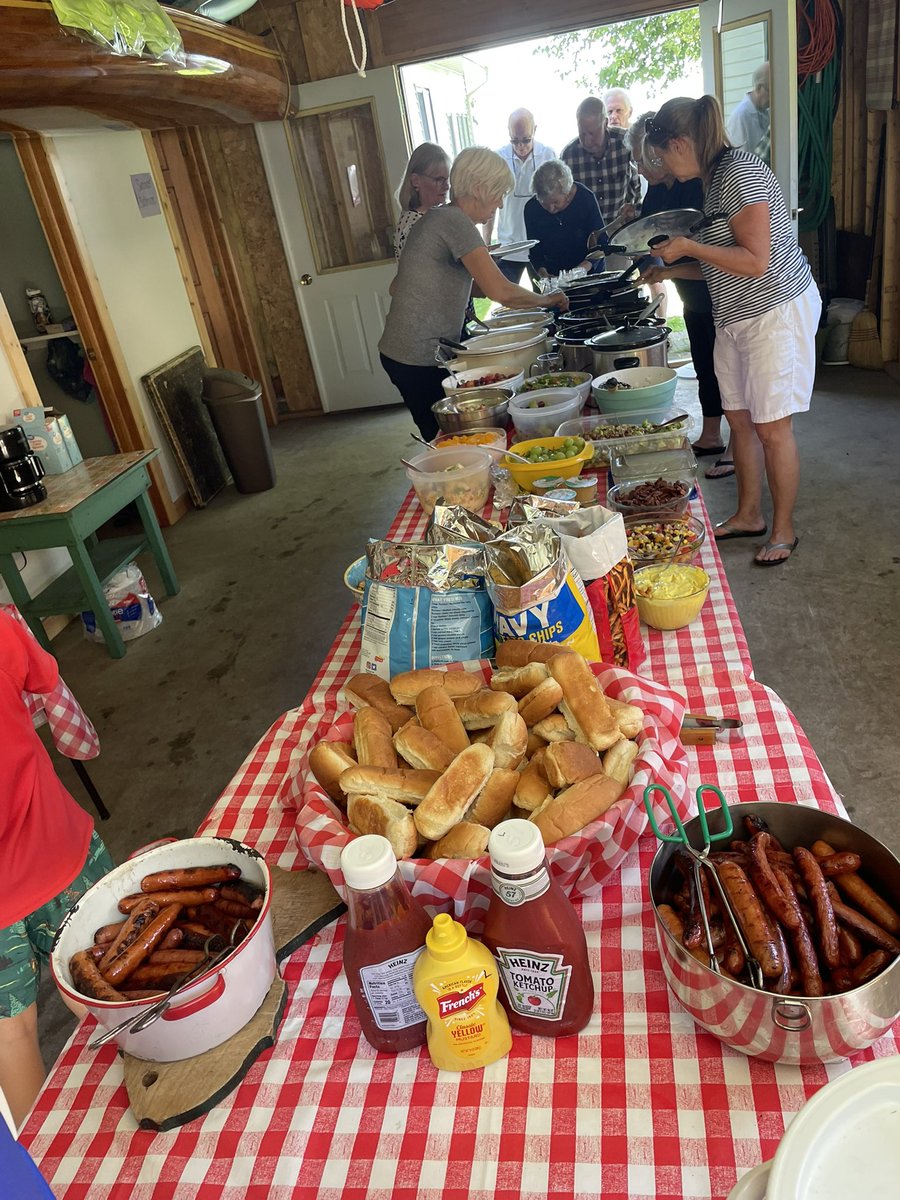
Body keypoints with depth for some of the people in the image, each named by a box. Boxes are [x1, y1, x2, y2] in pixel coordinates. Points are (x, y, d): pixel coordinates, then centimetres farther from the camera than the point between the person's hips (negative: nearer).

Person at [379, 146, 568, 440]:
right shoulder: (455, 221, -14)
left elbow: (397, 286, 21)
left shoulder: (434, 218, 16)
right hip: (420, 360, -10)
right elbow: (500, 291, -24)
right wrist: (545, 300, -6)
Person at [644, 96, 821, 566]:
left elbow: (755, 261, -23)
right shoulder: (713, 177, 12)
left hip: (777, 311, -9)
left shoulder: (741, 173, -17)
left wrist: (689, 247, -18)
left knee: (771, 427, -3)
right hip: (735, 316, 9)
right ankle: (748, 515, 27)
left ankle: (784, 530, 11)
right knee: (739, 419, 13)